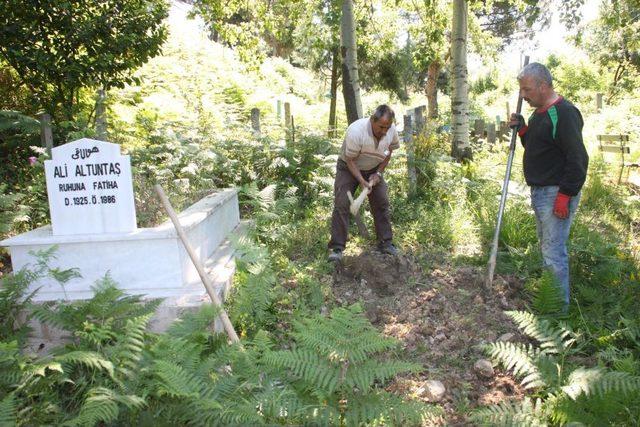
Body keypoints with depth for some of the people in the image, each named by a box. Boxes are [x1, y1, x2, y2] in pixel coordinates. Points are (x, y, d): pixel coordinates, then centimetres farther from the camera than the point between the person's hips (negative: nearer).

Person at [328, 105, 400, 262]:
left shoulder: (391, 130, -18)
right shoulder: (356, 131, -35)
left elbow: (389, 152, 0)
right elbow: (350, 160, -25)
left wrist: (378, 173, -9)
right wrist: (362, 182, -30)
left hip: (373, 169, 5)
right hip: (348, 167, -4)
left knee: (382, 203, 0)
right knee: (341, 205, -13)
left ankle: (386, 243, 11)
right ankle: (337, 248, -9)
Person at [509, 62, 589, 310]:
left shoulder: (564, 113, -17)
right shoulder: (539, 113, 14)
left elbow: (578, 159, -21)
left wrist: (565, 196, -22)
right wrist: (521, 129, 6)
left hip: (556, 194, -10)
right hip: (539, 192, 10)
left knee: (554, 252, -5)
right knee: (546, 247, 18)